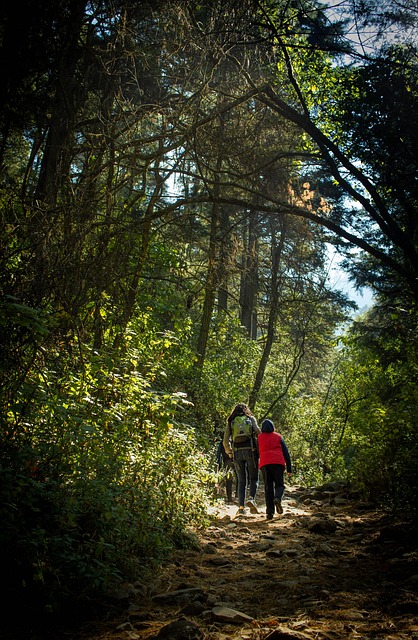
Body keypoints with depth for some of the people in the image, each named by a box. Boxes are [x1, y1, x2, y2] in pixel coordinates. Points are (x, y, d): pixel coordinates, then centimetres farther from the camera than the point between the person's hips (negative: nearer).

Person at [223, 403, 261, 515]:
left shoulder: (230, 422, 16)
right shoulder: (251, 418, 12)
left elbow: (226, 441, 8)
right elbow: (258, 432, -5)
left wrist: (230, 453, 19)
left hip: (237, 451, 2)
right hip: (250, 450, -2)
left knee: (241, 481, 9)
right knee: (254, 478, 7)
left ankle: (241, 507, 1)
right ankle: (251, 498, -17)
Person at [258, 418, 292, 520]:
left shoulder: (259, 438, 17)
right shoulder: (278, 436, 15)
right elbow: (286, 452, 11)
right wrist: (289, 468, 11)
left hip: (264, 464, 1)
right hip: (278, 463, -1)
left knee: (268, 488, 6)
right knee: (279, 485, 9)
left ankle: (269, 512, -4)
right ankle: (277, 499, -23)